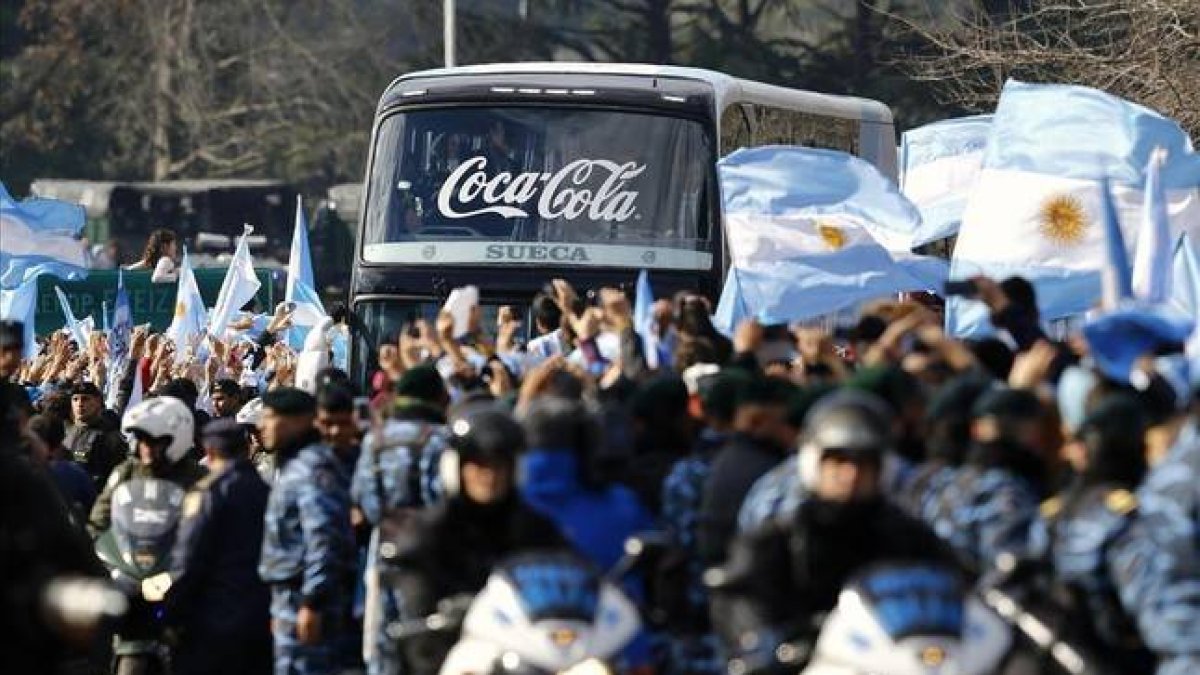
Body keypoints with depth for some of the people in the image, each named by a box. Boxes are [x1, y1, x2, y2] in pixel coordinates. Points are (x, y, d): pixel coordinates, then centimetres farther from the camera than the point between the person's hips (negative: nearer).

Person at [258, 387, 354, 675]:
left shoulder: (312, 467, -15)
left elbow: (323, 540, -23)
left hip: (305, 598, -11)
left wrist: (312, 603, -25)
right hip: (289, 595, 11)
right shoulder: (292, 465, 18)